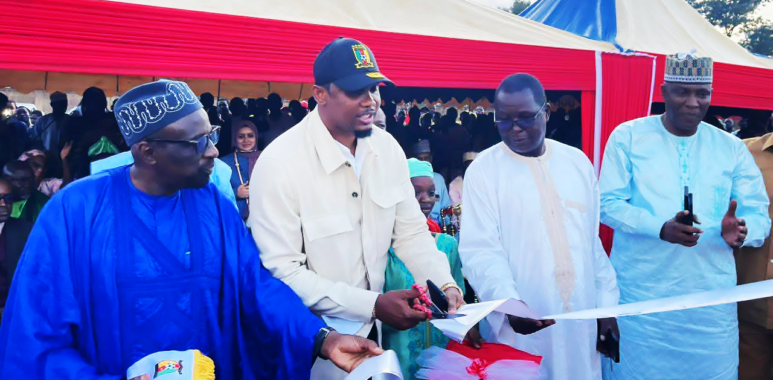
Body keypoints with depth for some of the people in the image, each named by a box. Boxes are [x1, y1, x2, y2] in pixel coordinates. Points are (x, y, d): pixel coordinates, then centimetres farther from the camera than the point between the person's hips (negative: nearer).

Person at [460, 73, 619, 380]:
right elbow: (480, 250, -13)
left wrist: (607, 303, 8)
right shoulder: (483, 170, -7)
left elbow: (594, 241, 12)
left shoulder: (578, 162, 8)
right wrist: (509, 302, -28)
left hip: (581, 322, 4)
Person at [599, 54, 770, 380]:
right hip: (640, 292, -2)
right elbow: (608, 203, -6)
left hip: (711, 296, 3)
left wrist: (740, 231, -18)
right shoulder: (628, 137, 0)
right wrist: (661, 228, -22)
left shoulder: (732, 148, 8)